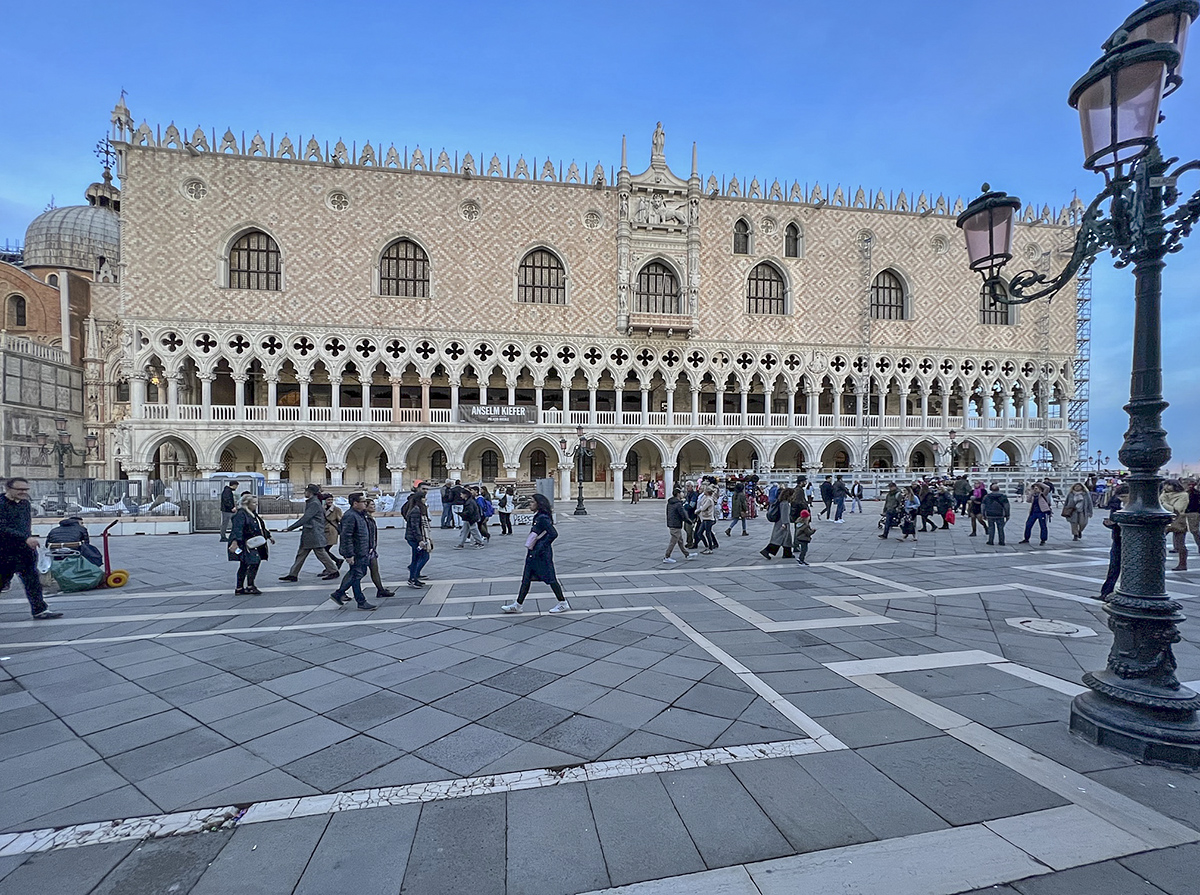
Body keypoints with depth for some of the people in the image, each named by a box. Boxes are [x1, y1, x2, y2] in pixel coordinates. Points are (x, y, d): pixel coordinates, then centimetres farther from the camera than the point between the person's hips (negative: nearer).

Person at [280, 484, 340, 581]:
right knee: (301, 554, 10)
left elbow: (305, 518, -22)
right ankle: (293, 574, 14)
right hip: (308, 534, 10)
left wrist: (290, 528, -22)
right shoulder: (310, 502, 15)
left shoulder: (314, 504, -16)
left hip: (315, 534, -10)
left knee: (321, 553, -2)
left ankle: (333, 571, 7)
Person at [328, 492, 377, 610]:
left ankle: (338, 594, 29)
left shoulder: (361, 514, 13)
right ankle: (361, 603, 8)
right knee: (357, 575, -1)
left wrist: (370, 547, 21)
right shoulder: (350, 516, -20)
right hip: (356, 553, -10)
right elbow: (346, 536, -23)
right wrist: (350, 555, -24)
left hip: (363, 552, 10)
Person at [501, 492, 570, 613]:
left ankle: (563, 604, 14)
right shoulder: (537, 517, 10)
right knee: (526, 579, 12)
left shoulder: (543, 518, -19)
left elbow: (553, 534, -25)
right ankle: (518, 605, 19)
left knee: (549, 578, 1)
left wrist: (541, 547, -21)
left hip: (541, 554, -10)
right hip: (533, 554, 10)